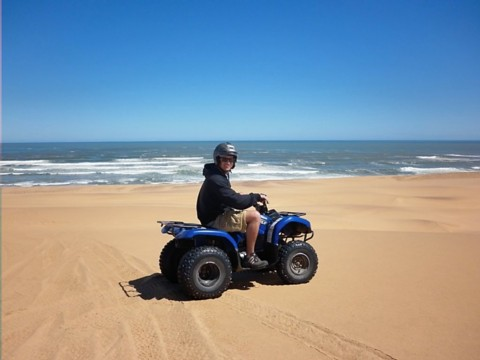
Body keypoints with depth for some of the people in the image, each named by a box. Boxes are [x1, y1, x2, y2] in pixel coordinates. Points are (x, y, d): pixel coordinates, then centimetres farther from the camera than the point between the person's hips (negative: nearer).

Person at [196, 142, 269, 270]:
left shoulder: (220, 175, 10)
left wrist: (254, 198, 10)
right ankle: (250, 257, -8)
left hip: (217, 214, 10)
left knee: (251, 210, 21)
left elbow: (230, 198, 20)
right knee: (254, 216, -18)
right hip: (215, 220, -10)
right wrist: (257, 197, -17)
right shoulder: (215, 179, -23)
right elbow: (236, 201, -29)